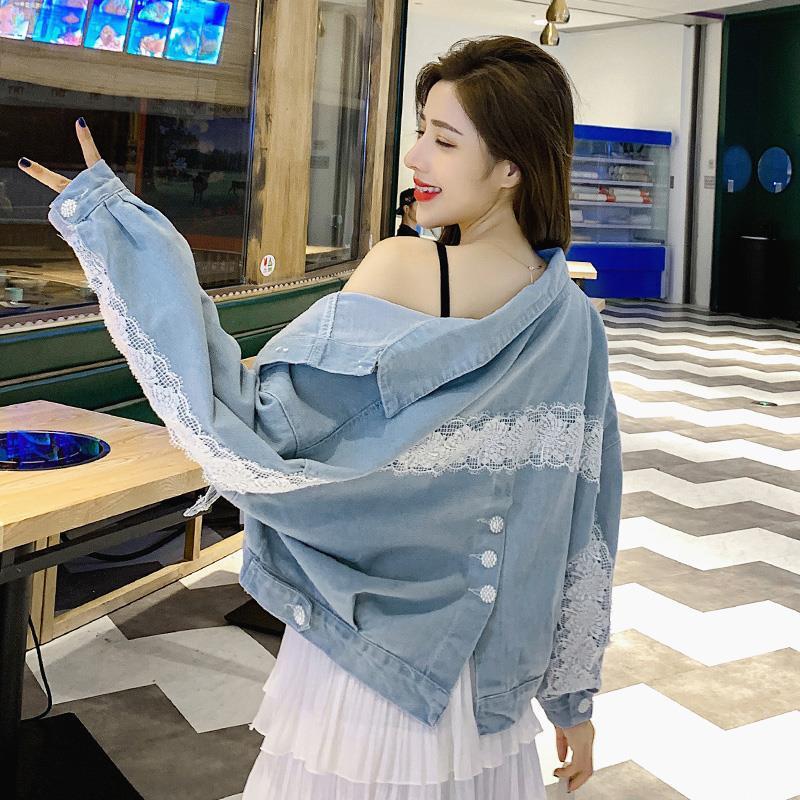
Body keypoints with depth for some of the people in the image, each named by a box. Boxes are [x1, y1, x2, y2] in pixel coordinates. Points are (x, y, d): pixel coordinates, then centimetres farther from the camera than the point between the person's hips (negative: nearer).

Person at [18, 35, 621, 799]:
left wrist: (107, 224, -19)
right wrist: (574, 696, 11)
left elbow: (248, 416, -22)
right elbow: (580, 535, -1)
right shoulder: (571, 319, -6)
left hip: (363, 648, -3)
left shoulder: (398, 269, -21)